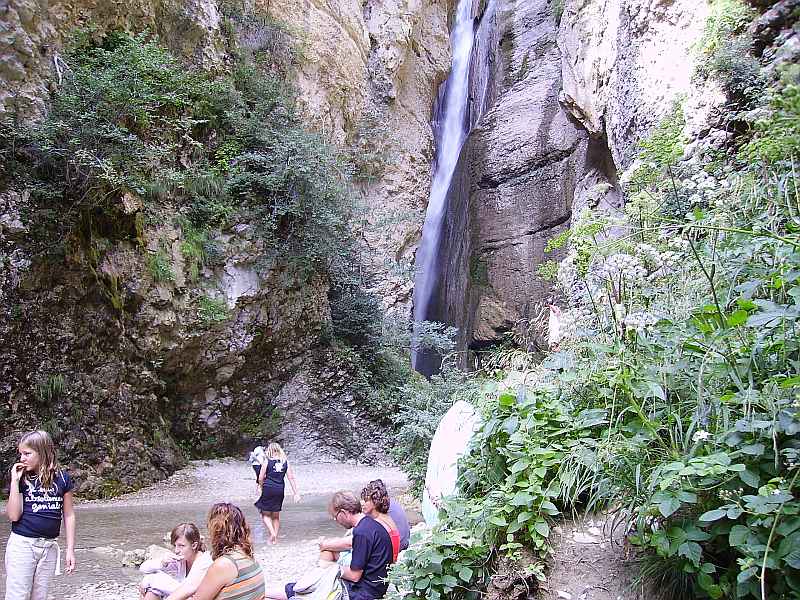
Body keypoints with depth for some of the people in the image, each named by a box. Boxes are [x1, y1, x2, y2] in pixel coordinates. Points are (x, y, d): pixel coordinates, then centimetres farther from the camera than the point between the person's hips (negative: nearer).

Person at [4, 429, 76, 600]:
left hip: (49, 547, 1)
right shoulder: (21, 479, -1)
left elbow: (68, 515, 4)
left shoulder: (62, 478, -1)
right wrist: (15, 481, -14)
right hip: (22, 544, -1)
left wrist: (70, 549, 2)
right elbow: (14, 515, -11)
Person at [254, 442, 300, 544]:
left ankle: (272, 533, -8)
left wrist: (262, 489, 15)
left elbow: (260, 478, -3)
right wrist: (296, 493, 5)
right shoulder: (285, 461, 6)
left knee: (265, 514, 11)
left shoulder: (266, 461, -3)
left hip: (268, 489, -4)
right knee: (276, 516, 17)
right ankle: (275, 538, 19)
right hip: (280, 490, 4)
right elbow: (291, 478, 3)